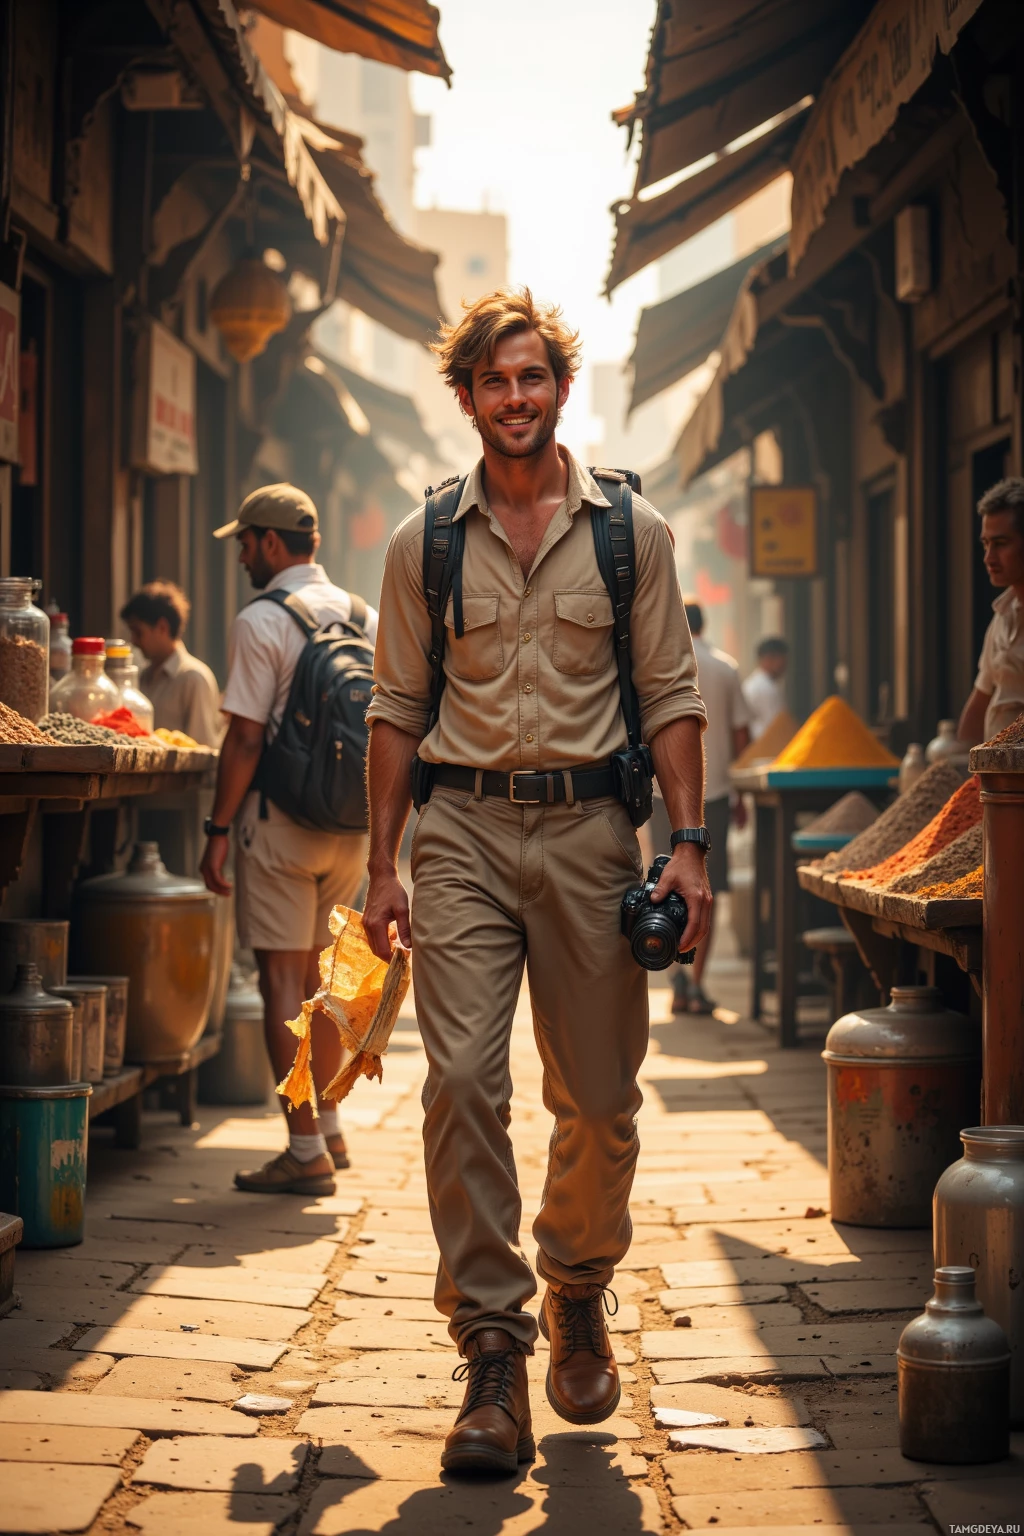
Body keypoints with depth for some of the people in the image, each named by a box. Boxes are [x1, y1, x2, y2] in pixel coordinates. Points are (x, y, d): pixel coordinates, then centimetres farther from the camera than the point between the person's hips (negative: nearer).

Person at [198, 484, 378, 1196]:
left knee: (283, 983, -1)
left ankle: (307, 1153, -1)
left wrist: (218, 830, -8)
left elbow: (245, 741, -15)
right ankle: (327, 1129, 27)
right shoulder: (365, 617, 8)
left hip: (283, 823, -7)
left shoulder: (262, 622, -12)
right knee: (318, 979, 19)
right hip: (353, 826, 7)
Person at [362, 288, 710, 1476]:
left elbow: (669, 696, 6)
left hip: (586, 825, 0)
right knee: (462, 1078, -12)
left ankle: (577, 1299, 31)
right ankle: (491, 1354, -7)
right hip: (463, 827, 0)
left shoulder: (630, 531, 7)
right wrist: (381, 864, 5)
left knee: (598, 1097, 6)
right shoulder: (424, 543, 8)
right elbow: (397, 709, 10)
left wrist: (688, 842, -4)